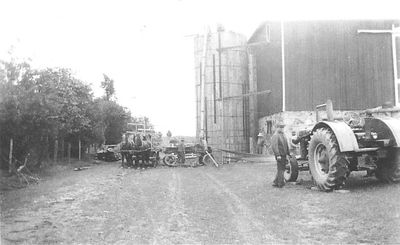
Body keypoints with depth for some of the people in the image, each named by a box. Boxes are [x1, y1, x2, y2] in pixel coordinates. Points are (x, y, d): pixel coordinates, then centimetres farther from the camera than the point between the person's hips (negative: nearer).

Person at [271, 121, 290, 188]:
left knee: (281, 169, 12)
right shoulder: (275, 135, -11)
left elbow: (286, 145, 25)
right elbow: (274, 146, -20)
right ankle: (281, 183, 1)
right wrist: (278, 155, -26)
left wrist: (288, 153, 21)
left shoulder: (283, 135, 18)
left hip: (284, 155, 9)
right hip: (279, 155, -9)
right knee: (280, 169, -5)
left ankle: (276, 182, 20)